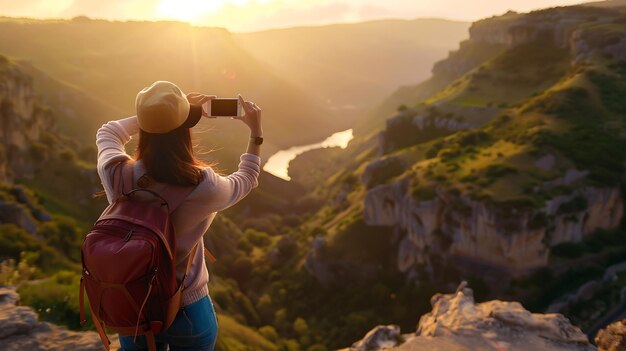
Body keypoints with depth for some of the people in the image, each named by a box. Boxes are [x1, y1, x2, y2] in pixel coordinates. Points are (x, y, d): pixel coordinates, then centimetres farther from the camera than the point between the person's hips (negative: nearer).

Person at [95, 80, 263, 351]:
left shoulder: (115, 173, -19)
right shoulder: (203, 186, -25)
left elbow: (107, 134, 6)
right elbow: (246, 180, -1)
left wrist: (157, 114, 3)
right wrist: (256, 132, 9)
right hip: (189, 313, -2)